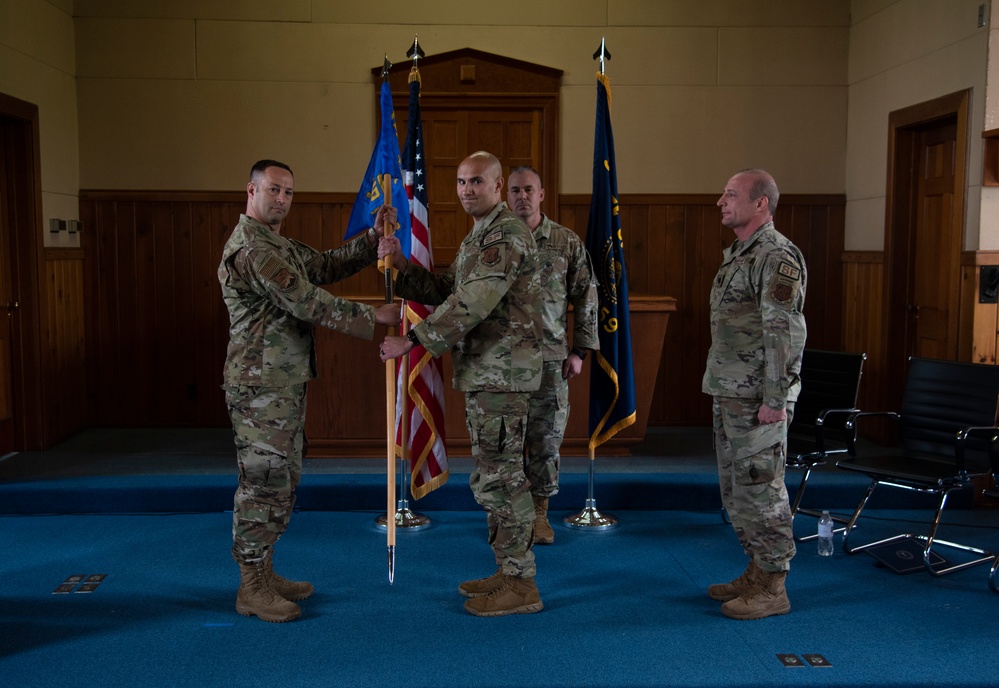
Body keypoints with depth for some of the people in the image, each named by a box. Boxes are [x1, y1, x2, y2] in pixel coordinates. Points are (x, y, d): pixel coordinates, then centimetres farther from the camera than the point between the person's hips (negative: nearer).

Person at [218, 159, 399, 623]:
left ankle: (264, 572, 26)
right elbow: (306, 303, -21)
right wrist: (373, 316, -17)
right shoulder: (251, 247, -16)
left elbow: (328, 266, 17)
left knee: (283, 481, 15)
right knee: (263, 482, -4)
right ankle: (251, 589, 6)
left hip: (286, 384, 10)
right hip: (261, 387, -10)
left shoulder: (281, 246, 18)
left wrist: (373, 238, 4)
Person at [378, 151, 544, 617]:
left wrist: (412, 341, -21)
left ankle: (520, 585, 5)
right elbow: (445, 292, 17)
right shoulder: (477, 237, 19)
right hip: (484, 373, 10)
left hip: (502, 374, -10)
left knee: (499, 477, -5)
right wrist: (401, 264, 4)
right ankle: (510, 572, 26)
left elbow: (472, 303, -24)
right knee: (496, 476, 15)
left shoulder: (507, 235, -15)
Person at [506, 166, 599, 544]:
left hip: (550, 357, 0)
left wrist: (579, 350, 1)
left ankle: (540, 512, 20)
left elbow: (586, 298, 5)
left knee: (546, 437, 5)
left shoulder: (567, 242, 3)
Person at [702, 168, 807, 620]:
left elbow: (787, 333, -20)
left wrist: (775, 398, -22)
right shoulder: (737, 254, 16)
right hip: (728, 396, 10)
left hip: (757, 400, -10)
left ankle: (772, 588, 9)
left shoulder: (777, 257, -15)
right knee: (735, 491, 15)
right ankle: (756, 572, 27)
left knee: (760, 490, -2)